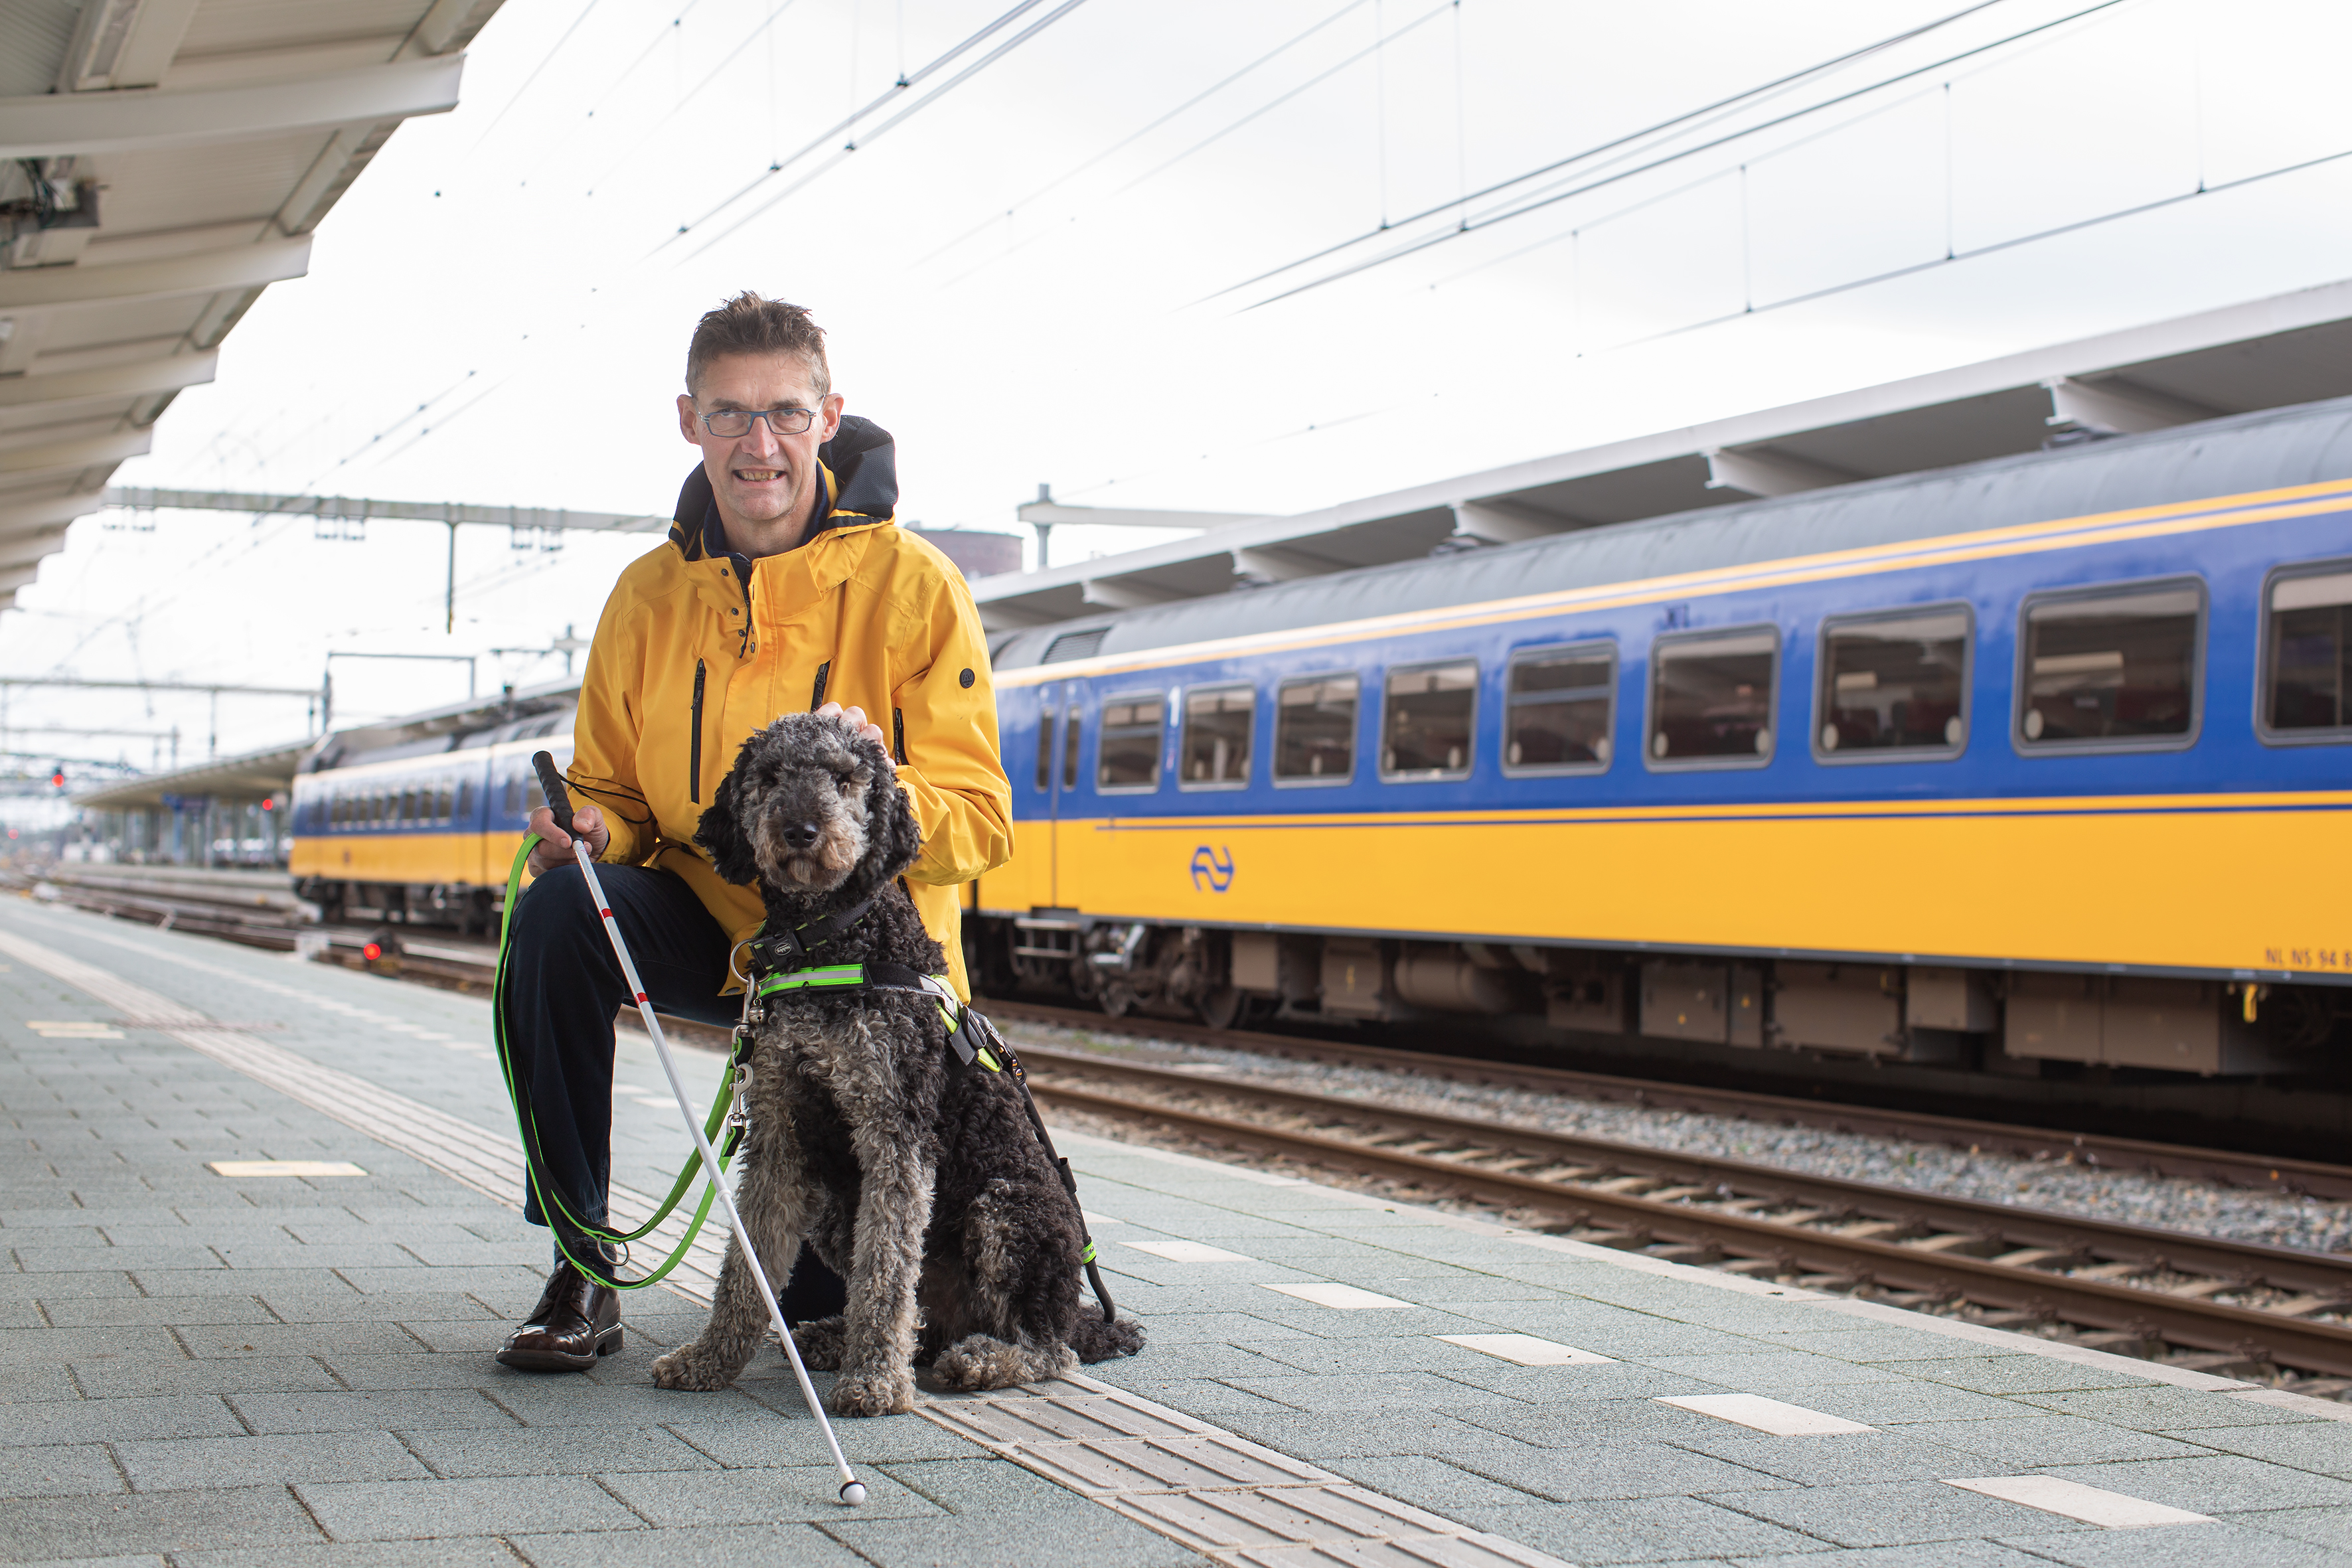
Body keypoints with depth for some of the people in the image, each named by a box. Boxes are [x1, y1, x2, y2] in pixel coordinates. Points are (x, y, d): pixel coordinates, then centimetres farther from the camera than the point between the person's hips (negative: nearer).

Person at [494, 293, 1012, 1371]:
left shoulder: (911, 584, -12)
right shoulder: (651, 593, -1)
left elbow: (978, 824, -15)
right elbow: (609, 792, 7)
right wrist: (590, 829, -18)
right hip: (706, 923, 3)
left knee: (827, 1292, -10)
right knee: (556, 912, -29)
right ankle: (581, 1273, -18)